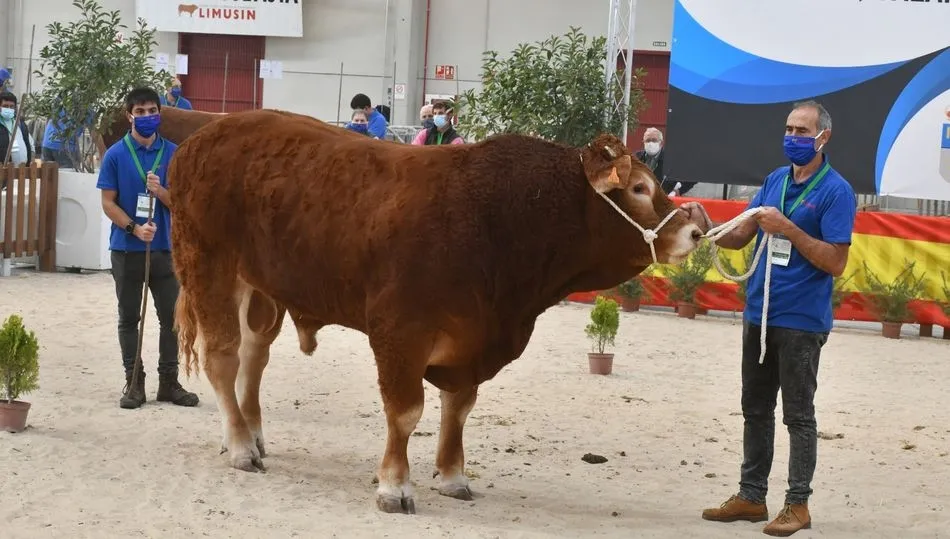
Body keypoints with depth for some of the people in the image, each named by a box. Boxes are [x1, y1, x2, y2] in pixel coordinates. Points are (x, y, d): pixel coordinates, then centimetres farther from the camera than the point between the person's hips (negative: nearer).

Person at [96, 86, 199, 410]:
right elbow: (108, 203, -4)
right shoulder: (116, 155, -3)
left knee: (172, 316, 4)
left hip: (164, 248, 2)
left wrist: (160, 191, -18)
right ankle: (134, 381, 13)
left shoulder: (173, 154, 2)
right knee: (129, 318, 6)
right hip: (127, 249, -2)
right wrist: (134, 228, -17)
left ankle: (169, 381, 14)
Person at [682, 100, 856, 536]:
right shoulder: (776, 180, 11)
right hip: (759, 315, 7)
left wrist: (788, 229, -20)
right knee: (755, 410, 13)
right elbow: (740, 237, 11)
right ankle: (751, 496, 21)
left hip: (801, 321, -7)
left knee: (798, 415, 0)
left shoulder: (835, 191, -10)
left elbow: (836, 263, -15)